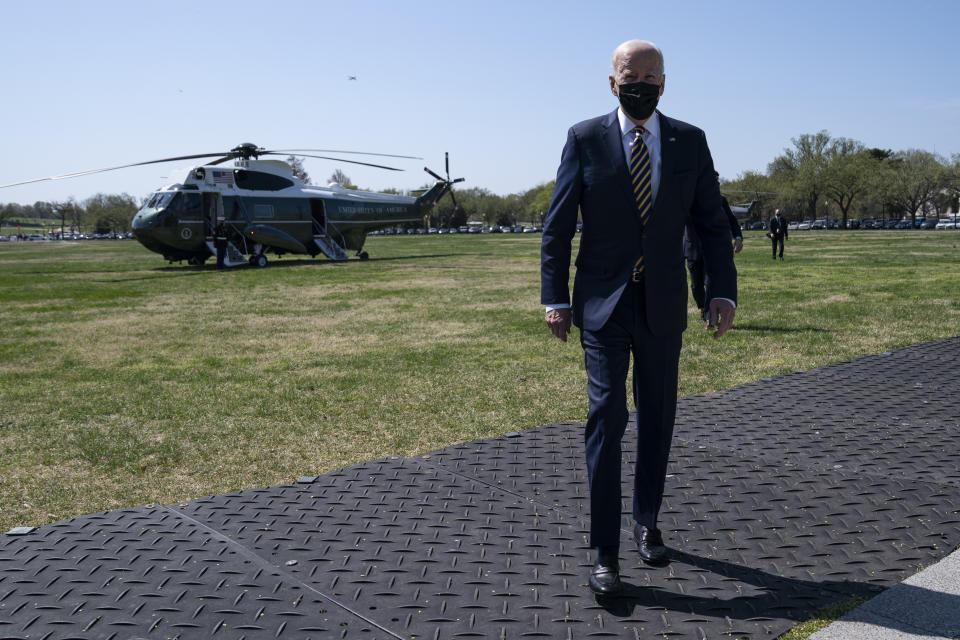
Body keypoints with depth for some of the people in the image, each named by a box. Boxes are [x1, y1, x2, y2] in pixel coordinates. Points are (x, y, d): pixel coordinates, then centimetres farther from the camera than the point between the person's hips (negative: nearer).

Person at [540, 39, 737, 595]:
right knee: (607, 418, -8)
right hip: (604, 304, -2)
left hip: (663, 305, 3)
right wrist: (556, 298, -6)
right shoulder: (585, 139, -2)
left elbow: (712, 223, 6)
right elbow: (558, 226, 0)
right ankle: (606, 551, 1)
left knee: (657, 419, 13)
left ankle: (648, 523, 33)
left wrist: (724, 292, -5)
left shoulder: (690, 142, 3)